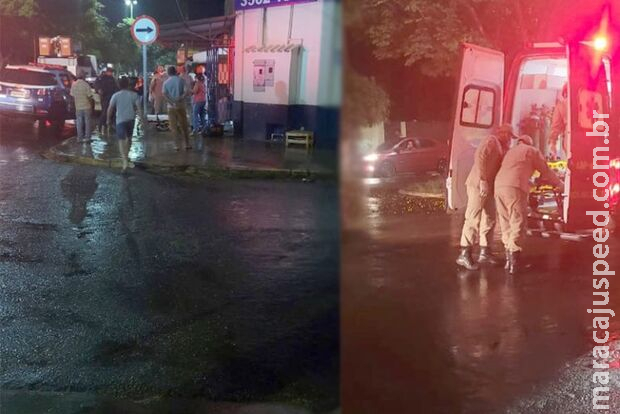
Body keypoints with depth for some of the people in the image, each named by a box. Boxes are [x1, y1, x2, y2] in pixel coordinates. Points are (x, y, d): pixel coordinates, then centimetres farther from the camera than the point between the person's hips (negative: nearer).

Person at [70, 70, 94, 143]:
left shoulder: (73, 85, -2)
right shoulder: (86, 85, -15)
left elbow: (72, 96, 4)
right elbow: (89, 97, -13)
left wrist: (76, 103, 16)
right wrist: (91, 106, -3)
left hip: (78, 107, 3)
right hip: (86, 106, -3)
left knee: (79, 123, 10)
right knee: (87, 122, 8)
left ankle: (80, 138, 12)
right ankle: (87, 137, 11)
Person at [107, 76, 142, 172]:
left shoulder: (116, 95, -5)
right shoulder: (134, 95, -2)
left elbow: (110, 109, -3)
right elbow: (138, 108, -7)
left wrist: (109, 119, 10)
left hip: (120, 120, -3)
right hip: (131, 119, 3)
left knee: (121, 140, -5)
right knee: (129, 138, 23)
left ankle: (125, 160, -21)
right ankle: (126, 155, 40)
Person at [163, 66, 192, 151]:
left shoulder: (166, 82, 2)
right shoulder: (181, 80, 0)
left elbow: (164, 94, -11)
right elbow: (186, 92, -12)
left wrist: (172, 102, -15)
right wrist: (181, 99, -11)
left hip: (171, 107, 0)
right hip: (181, 106, 0)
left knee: (174, 126, 6)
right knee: (184, 126, 9)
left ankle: (178, 145, 3)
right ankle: (187, 144, 11)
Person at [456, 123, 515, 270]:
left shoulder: (500, 147, 22)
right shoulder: (491, 141, -6)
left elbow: (503, 166, 19)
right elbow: (479, 157, -21)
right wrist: (482, 180, -25)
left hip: (488, 186, 10)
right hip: (478, 184, -10)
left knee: (489, 218, 12)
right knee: (473, 218, -12)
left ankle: (484, 252, 20)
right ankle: (464, 254, -13)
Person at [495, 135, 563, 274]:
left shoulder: (511, 151, 31)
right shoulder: (532, 151, 15)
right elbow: (545, 171, 15)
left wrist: (531, 182, 52)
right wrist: (559, 183, 31)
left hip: (499, 185, 6)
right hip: (515, 188, -6)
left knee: (506, 223, 12)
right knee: (518, 223, -6)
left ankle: (508, 260, 14)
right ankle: (513, 262, -15)